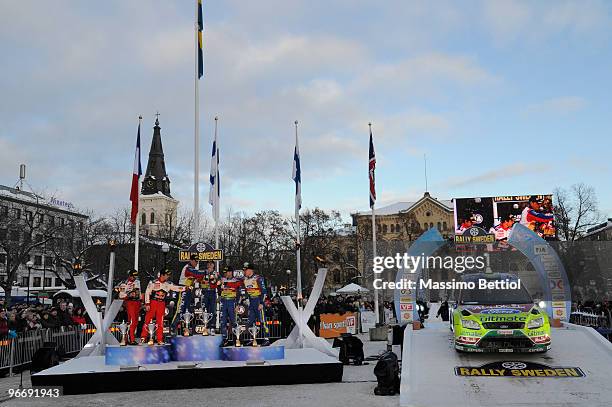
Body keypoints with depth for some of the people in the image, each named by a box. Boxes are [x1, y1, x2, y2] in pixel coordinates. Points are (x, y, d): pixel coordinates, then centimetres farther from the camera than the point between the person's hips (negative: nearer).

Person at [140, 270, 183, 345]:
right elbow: (147, 292, -4)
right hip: (153, 303, -3)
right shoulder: (153, 282, -5)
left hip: (162, 304, 3)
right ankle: (143, 338, 8)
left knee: (160, 322, 4)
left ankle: (160, 340, 8)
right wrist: (147, 304, -8)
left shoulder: (168, 284, 5)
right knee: (147, 320, -2)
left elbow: (176, 288, 0)